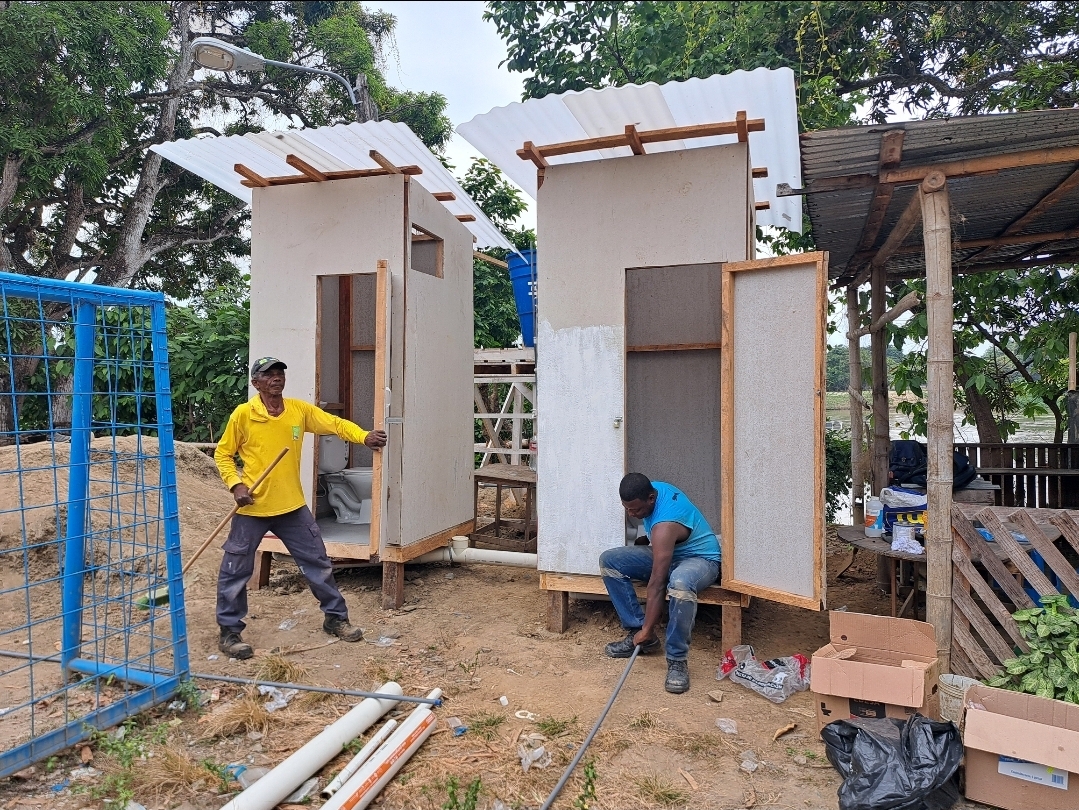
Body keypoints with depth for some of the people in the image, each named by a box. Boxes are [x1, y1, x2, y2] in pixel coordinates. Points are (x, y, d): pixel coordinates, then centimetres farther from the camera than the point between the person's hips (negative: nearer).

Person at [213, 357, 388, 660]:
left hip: (292, 506, 3)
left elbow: (335, 424, -6)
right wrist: (235, 485, -14)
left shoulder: (299, 409, -1)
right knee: (235, 571, 5)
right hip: (252, 508, -3)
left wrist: (364, 437, -23)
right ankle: (229, 632, 24)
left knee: (318, 562, 10)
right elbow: (223, 454, 0)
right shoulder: (242, 414, -8)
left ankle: (335, 618, 26)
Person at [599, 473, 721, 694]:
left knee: (680, 583, -46)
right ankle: (635, 630, -4)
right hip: (667, 554, 9)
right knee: (609, 561, -9)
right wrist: (646, 539, 10)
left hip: (700, 559, -9)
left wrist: (647, 630, -30)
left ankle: (677, 660, -28)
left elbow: (657, 584, -34)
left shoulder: (664, 526, -35)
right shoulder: (653, 489, -11)